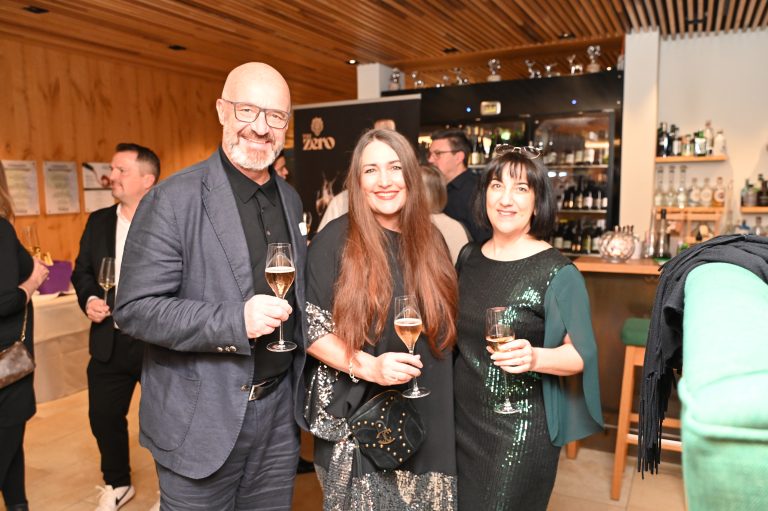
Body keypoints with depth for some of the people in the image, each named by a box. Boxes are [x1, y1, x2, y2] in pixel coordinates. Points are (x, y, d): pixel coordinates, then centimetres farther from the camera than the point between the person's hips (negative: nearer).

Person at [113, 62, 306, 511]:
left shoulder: (290, 199, 6)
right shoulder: (174, 199, -13)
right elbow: (136, 309, -15)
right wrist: (235, 322, -26)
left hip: (279, 411, 6)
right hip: (202, 420, -5)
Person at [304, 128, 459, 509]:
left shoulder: (430, 239, 5)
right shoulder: (335, 240, -9)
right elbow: (309, 327, -10)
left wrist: (433, 377, 2)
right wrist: (368, 366, -22)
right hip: (358, 420, -3)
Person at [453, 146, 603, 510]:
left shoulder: (558, 273, -14)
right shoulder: (468, 258, 3)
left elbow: (582, 354, -12)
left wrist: (534, 358, -30)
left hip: (520, 430, -5)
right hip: (462, 418, 6)